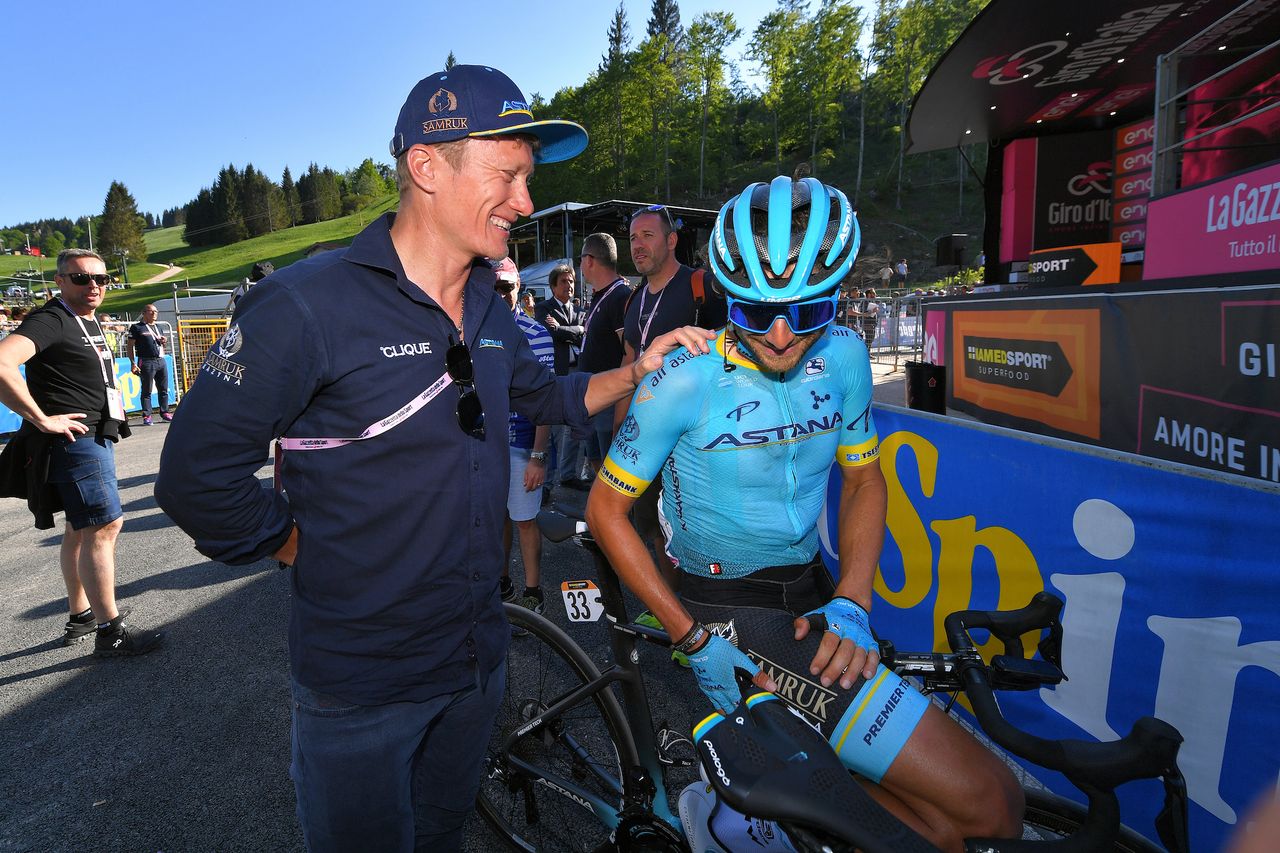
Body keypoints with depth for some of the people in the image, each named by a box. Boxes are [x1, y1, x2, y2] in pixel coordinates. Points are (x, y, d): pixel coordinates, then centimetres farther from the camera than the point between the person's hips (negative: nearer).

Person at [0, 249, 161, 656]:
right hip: (74, 439, -10)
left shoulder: (91, 323, 16)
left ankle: (80, 618, 29)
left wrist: (112, 401, 21)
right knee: (105, 525, -11)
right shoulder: (50, 320, -13)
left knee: (80, 529, 16)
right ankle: (110, 632, -5)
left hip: (96, 437, 10)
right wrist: (42, 419, -26)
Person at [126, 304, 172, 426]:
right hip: (147, 362, -6)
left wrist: (164, 341, 5)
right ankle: (147, 416, 1)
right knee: (147, 390, -2)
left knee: (163, 389, 7)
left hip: (161, 361, 6)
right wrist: (133, 363, -11)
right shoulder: (137, 327, 0)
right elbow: (130, 346, -3)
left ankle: (164, 412, 15)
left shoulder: (158, 327, 19)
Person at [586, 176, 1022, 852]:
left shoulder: (844, 356, -2)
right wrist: (694, 637, -14)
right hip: (729, 617, -6)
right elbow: (605, 510, -10)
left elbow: (863, 477, 8)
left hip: (812, 597, 7)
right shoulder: (686, 379, -18)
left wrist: (851, 604, -7)